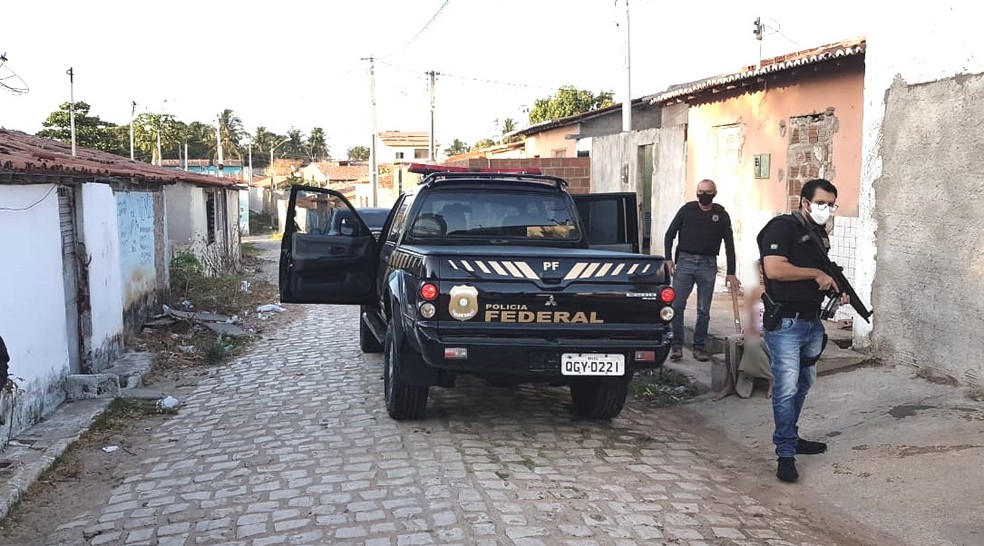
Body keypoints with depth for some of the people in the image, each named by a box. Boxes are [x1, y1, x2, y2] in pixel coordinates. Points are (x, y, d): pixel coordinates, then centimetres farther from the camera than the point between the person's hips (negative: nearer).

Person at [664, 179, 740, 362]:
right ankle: (677, 345, 2)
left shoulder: (721, 215, 6)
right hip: (684, 261, -1)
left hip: (708, 265, 1)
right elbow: (670, 234, 8)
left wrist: (731, 273, 2)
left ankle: (699, 347, 14)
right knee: (677, 305, -6)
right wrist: (669, 259, -3)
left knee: (704, 310, 5)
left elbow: (729, 245, 7)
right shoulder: (687, 210, 5)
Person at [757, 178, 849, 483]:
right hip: (784, 323, -9)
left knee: (803, 385, 18)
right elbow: (774, 269, -26)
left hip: (812, 322, 9)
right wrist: (815, 273, -18)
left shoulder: (819, 234, 15)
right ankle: (786, 454, 2)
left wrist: (836, 287, 8)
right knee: (786, 389, -7)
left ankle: (790, 438, 33)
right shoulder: (782, 228, -12)